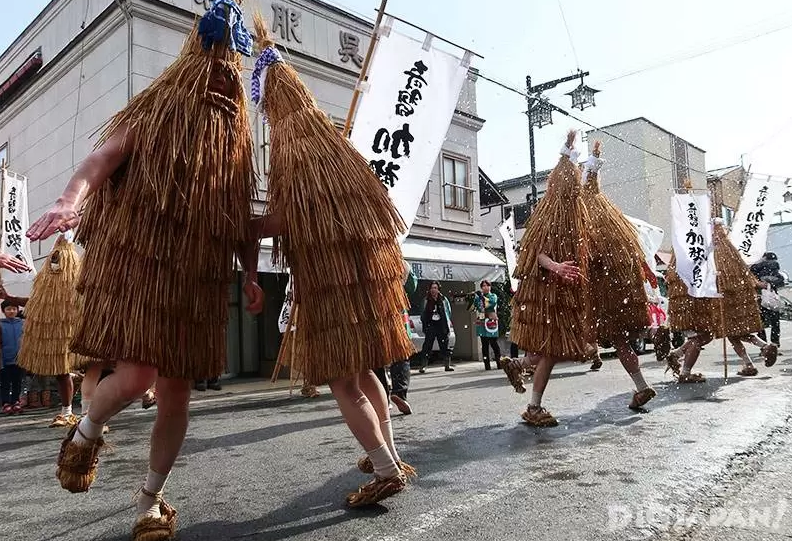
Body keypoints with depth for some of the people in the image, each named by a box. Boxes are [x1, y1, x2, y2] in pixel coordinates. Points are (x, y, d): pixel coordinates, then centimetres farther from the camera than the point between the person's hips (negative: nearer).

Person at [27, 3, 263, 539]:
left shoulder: (234, 135, 16)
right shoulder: (156, 111, 5)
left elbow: (241, 213, 17)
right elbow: (103, 157, -8)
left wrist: (250, 275, 10)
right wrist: (69, 200, -28)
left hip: (198, 277, 4)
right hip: (137, 261, -4)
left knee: (177, 394, 5)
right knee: (136, 375, -17)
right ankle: (85, 434, 19)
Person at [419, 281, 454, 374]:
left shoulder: (443, 299, 3)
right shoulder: (426, 300, 5)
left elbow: (448, 312, 7)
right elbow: (423, 314, 10)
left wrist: (448, 324, 1)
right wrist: (424, 324, 4)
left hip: (442, 326, 0)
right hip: (430, 326, 0)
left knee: (445, 346, 5)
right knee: (427, 346, -5)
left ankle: (447, 365, 15)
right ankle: (423, 366, -3)